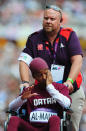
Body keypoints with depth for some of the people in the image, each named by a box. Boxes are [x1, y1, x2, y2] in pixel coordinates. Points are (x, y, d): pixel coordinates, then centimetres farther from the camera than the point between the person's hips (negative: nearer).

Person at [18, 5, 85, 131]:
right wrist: (25, 82, -21)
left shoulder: (69, 35, 0)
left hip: (71, 91, -1)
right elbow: (24, 61, -5)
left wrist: (69, 81, -23)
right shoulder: (34, 39, 4)